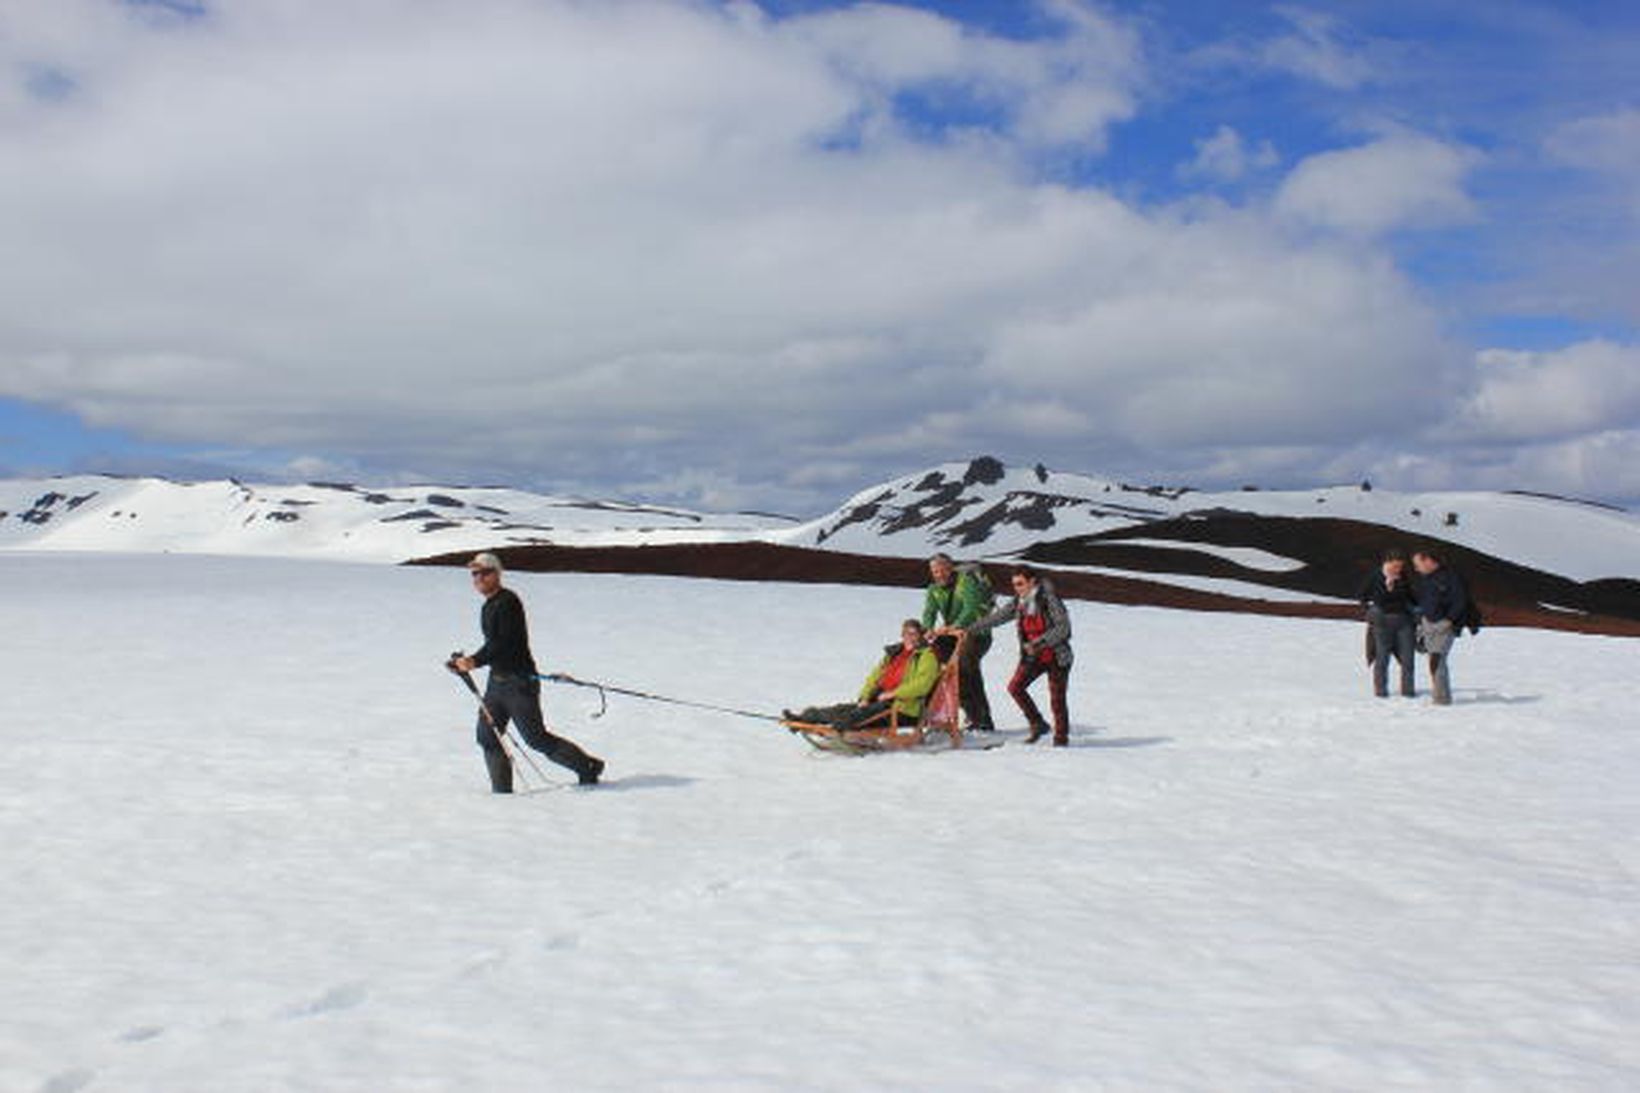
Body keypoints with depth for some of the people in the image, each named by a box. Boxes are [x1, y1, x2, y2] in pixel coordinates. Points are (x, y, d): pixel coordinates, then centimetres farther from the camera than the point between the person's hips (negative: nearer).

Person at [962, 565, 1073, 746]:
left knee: (1056, 698, -3)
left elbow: (1063, 627, -21)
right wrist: (970, 630, -1)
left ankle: (1061, 736, 16)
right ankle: (1037, 724, 7)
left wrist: (1038, 643, -27)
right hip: (1033, 656, 6)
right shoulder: (1018, 603, 1)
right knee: (1015, 687, -9)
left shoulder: (1049, 599, -17)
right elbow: (996, 617, 5)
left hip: (1057, 656, -6)